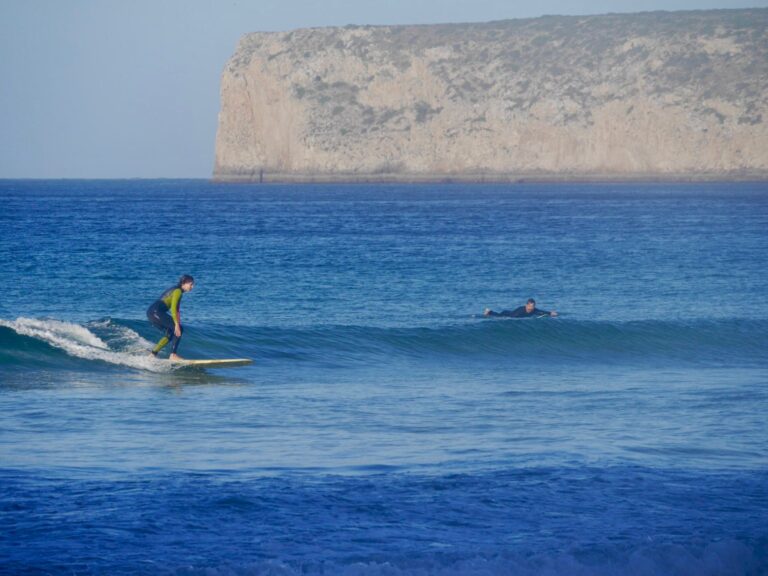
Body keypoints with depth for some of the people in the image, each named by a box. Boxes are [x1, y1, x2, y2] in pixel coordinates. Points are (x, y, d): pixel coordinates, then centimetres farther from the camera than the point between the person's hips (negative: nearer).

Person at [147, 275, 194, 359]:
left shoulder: (175, 290, 22)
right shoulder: (178, 291, -8)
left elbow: (176, 310, 27)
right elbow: (173, 309, -17)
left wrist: (178, 323, 22)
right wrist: (177, 325, -19)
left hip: (151, 313, 10)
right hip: (156, 311, -10)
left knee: (170, 333, 18)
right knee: (179, 330, -8)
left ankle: (152, 355, 18)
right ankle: (173, 355, -12)